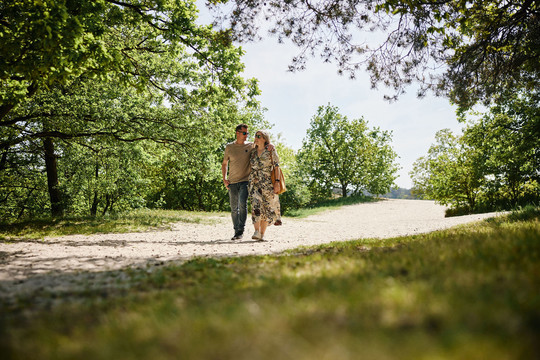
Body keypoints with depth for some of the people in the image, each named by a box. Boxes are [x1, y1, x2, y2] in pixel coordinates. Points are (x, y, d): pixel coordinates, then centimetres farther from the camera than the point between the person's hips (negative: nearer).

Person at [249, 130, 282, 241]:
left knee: (266, 208, 0)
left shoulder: (271, 150, 1)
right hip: (254, 182, 2)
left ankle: (262, 234, 7)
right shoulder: (253, 152, 14)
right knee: (256, 205, -16)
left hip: (267, 182, -2)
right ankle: (256, 232, -20)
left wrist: (277, 182, -13)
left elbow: (276, 166, -3)